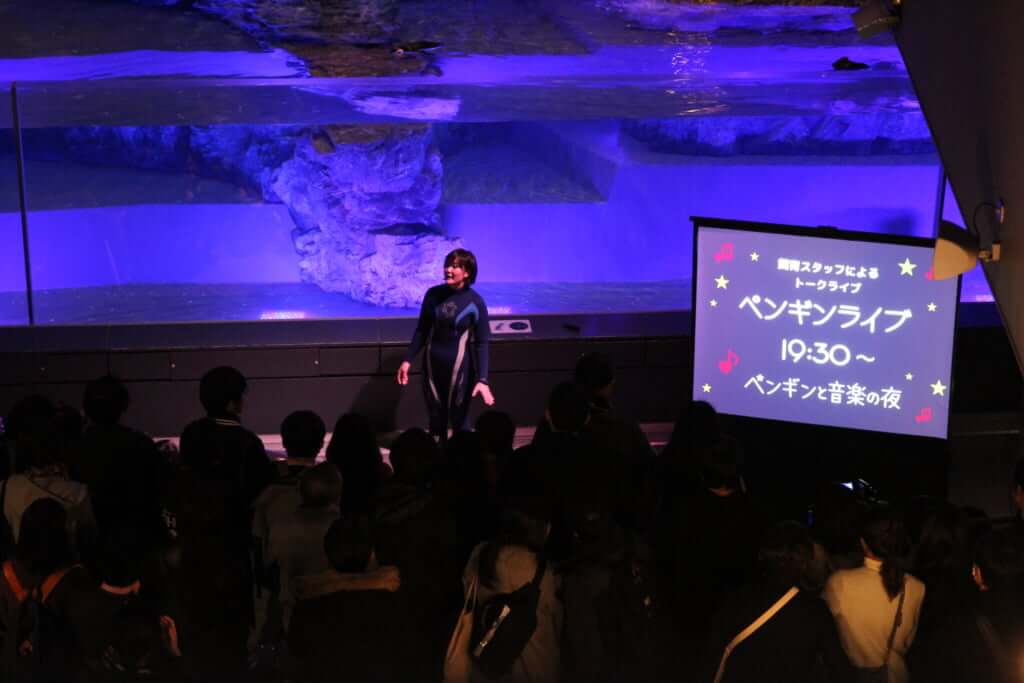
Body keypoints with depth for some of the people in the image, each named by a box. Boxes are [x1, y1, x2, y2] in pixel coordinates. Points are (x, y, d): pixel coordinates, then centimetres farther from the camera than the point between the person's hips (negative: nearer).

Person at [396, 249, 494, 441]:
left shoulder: (475, 302, -12)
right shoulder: (433, 294, -2)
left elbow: (481, 343, -11)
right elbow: (422, 330, 8)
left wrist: (482, 379, -18)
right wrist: (408, 360, 6)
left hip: (459, 365, -4)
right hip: (433, 363, 4)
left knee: (459, 418, 4)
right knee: (436, 417, 13)